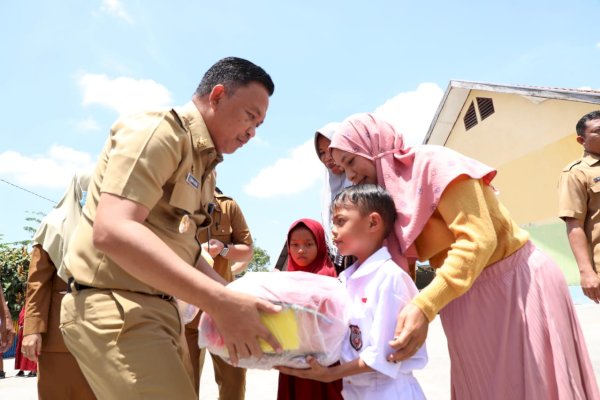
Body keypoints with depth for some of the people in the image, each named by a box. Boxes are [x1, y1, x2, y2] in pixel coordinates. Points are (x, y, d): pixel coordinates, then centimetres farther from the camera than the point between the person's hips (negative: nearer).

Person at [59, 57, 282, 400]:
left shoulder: (203, 164, 15)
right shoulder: (158, 130, -13)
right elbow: (112, 231, -28)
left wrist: (234, 297, 3)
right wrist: (218, 301, -32)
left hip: (159, 308, 10)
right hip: (114, 306, -10)